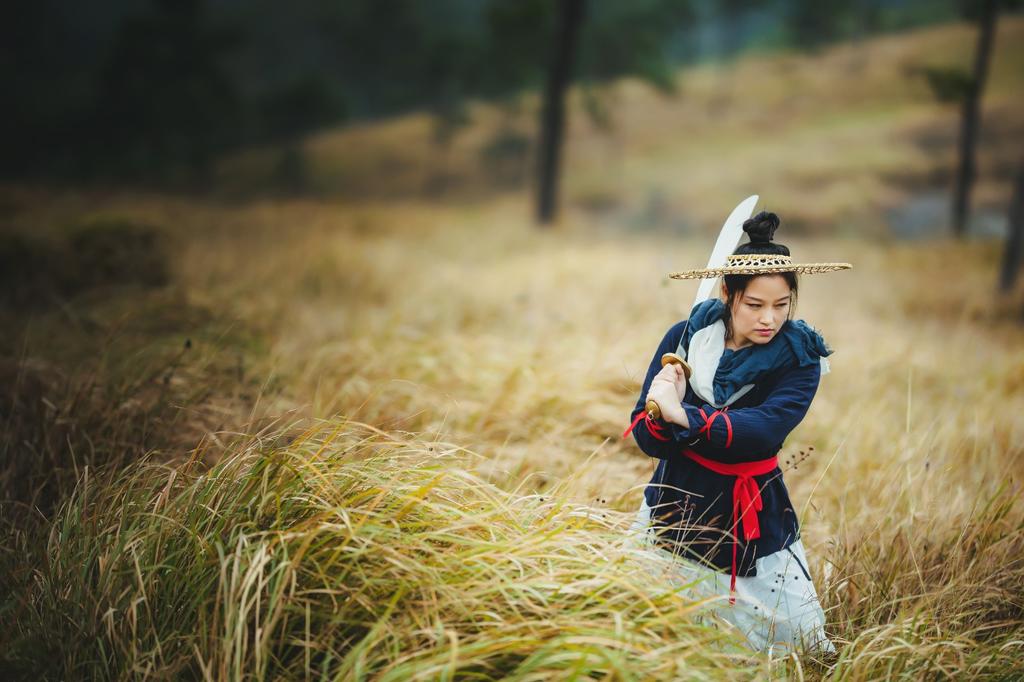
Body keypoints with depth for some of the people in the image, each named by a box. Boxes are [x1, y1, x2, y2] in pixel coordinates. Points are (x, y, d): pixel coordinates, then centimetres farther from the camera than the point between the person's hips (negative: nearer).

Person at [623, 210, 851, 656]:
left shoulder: (798, 355, -11)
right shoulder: (685, 338, -8)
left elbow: (764, 429, -28)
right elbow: (646, 437, -10)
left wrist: (683, 415, -32)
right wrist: (661, 414, -31)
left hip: (753, 524, -1)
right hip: (676, 510, 2)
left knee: (788, 638, 7)